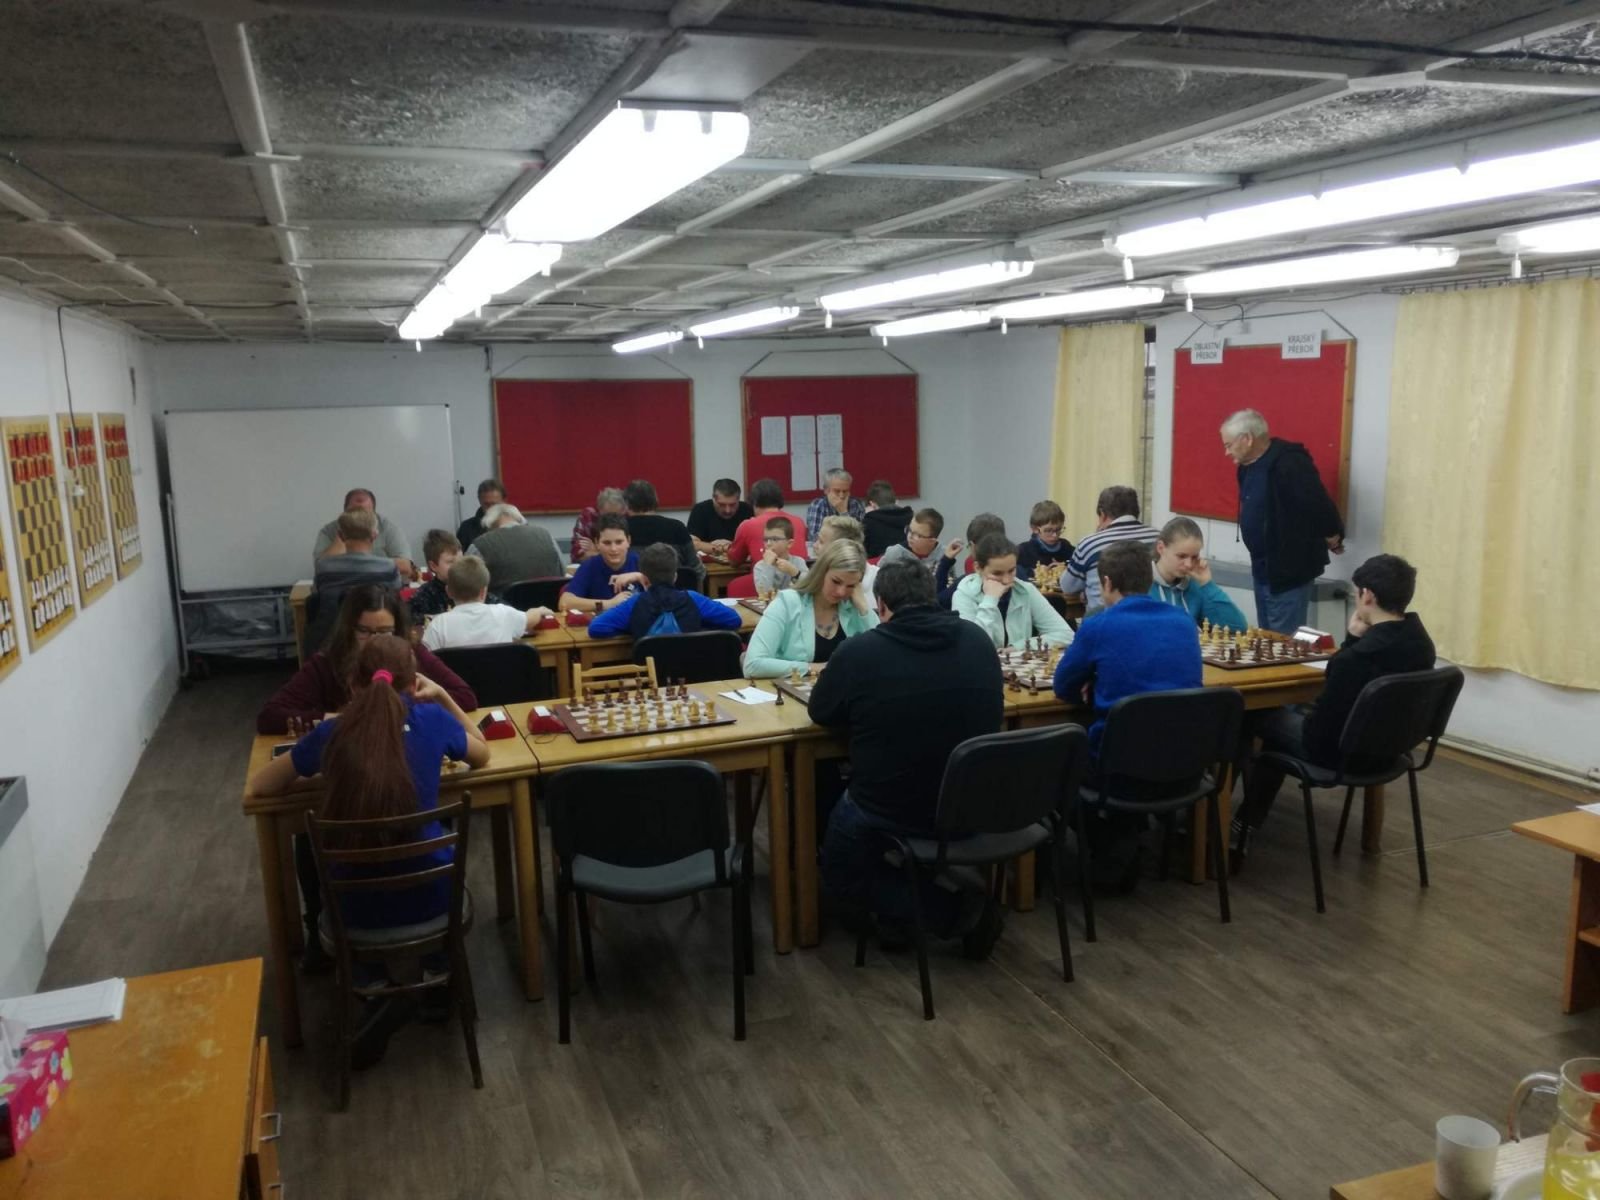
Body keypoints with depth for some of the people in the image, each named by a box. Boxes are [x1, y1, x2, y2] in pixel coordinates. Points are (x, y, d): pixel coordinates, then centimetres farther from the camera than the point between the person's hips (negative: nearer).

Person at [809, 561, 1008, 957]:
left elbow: (820, 713, 1)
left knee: (840, 880, 22)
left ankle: (946, 908, -1)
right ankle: (963, 898, 17)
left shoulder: (858, 651, -15)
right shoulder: (977, 639, -2)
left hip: (890, 813, -6)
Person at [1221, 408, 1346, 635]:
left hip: (1289, 570, -9)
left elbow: (1319, 504, -25)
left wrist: (1331, 536, -12)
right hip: (1262, 569, 9)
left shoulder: (1289, 463, -21)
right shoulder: (1249, 465, 9)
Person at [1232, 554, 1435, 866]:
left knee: (1259, 714, 14)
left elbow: (1321, 731, -23)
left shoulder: (1356, 657, -32)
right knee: (1294, 713, 28)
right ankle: (1246, 826, 32)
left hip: (1342, 750, -8)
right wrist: (1356, 640, -5)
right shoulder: (1420, 641, -5)